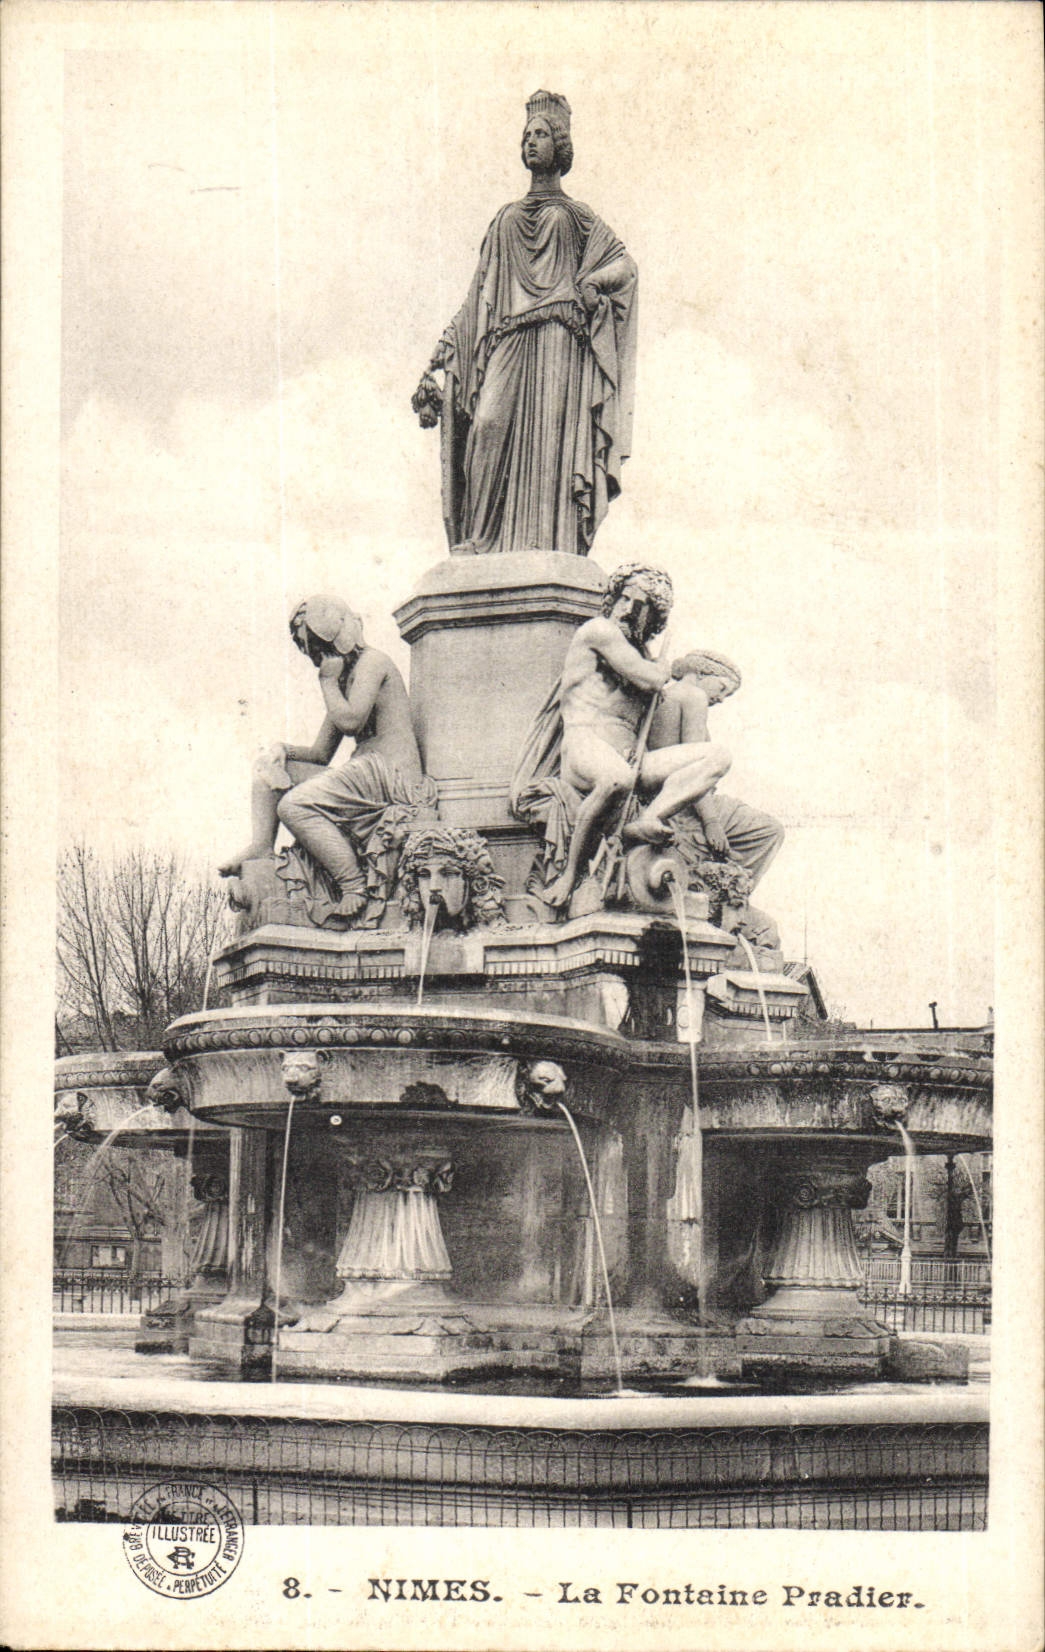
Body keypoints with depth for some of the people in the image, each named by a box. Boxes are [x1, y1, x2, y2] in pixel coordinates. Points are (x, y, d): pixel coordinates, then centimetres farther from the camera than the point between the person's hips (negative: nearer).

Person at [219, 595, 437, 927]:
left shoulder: (372, 662, -4)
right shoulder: (344, 679, 24)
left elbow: (350, 720, -20)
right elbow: (320, 754, 21)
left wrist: (328, 681, -4)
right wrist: (284, 750, 1)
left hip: (391, 775, -10)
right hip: (363, 773, 10)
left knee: (294, 805, -27)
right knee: (267, 767, 8)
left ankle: (356, 887, -25)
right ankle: (261, 844, -11)